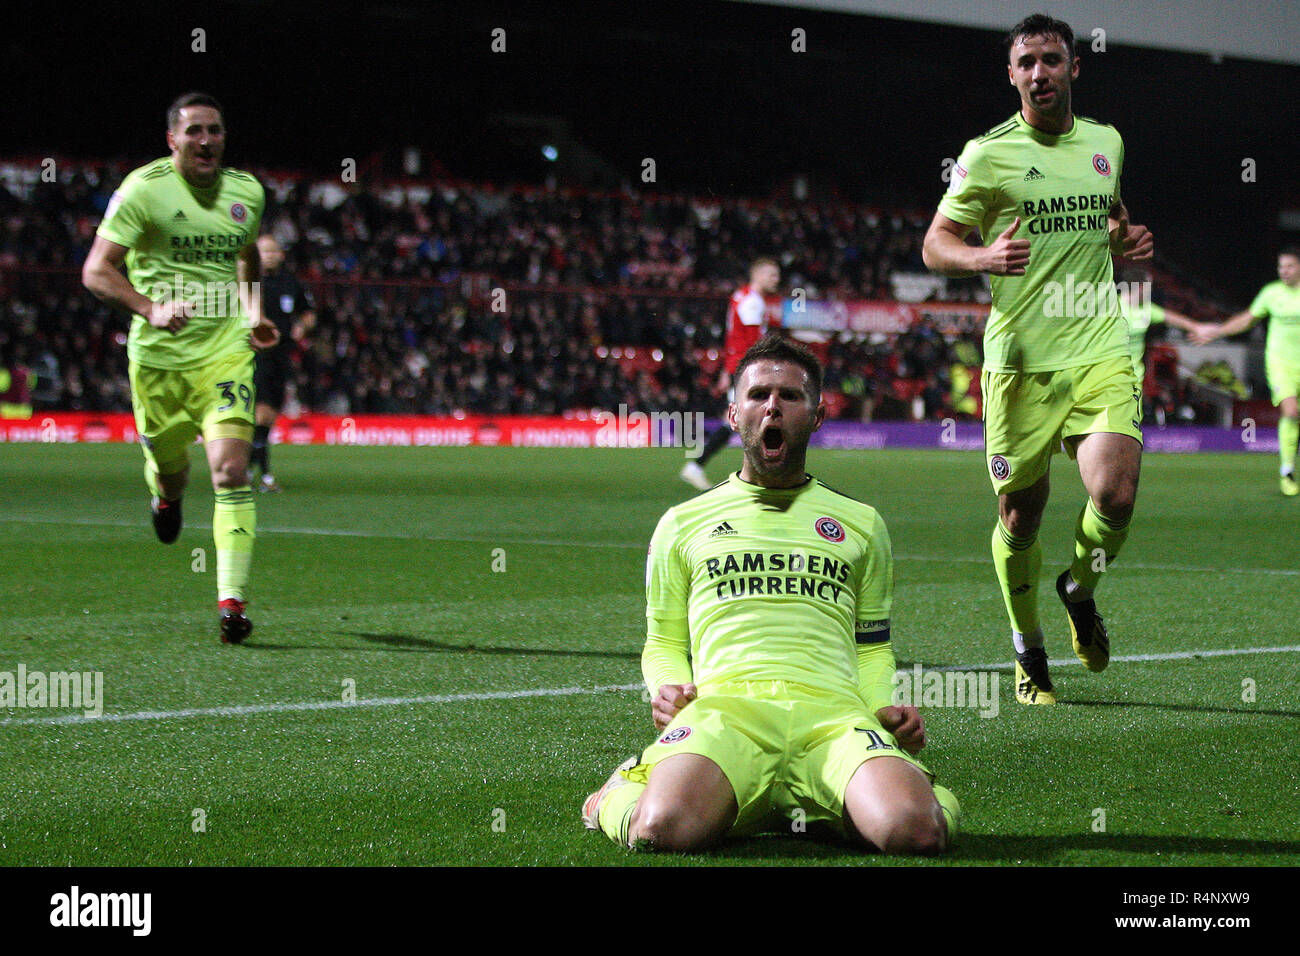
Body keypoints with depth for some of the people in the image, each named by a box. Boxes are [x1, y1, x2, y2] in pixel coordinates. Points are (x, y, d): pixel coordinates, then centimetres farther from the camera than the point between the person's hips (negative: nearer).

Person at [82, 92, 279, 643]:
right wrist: (152, 309, -27)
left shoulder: (248, 192, 6)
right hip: (157, 355, -1)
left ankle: (232, 601, -15)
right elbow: (96, 271, -12)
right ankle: (167, 495, 54)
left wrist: (254, 312, 13)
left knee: (230, 470, -15)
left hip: (225, 353, 1)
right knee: (168, 467, 14)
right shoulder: (143, 189, -8)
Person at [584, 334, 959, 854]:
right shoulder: (683, 523, 23)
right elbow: (665, 642, 26)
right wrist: (667, 690, 2)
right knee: (664, 828, -35)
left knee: (914, 830, -33)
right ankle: (620, 797, 6)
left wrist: (884, 707, 9)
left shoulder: (861, 523, 26)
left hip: (832, 712, 1)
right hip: (724, 704, 0)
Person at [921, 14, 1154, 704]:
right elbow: (935, 245, 1)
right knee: (1020, 516, 2)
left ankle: (1081, 590, 16)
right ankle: (1029, 653, 25)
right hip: (1019, 358, -2)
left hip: (1100, 348, 2)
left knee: (1116, 496, -17)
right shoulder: (988, 154, -1)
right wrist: (984, 257, -20)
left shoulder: (1105, 143, 12)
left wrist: (1127, 240, 7)